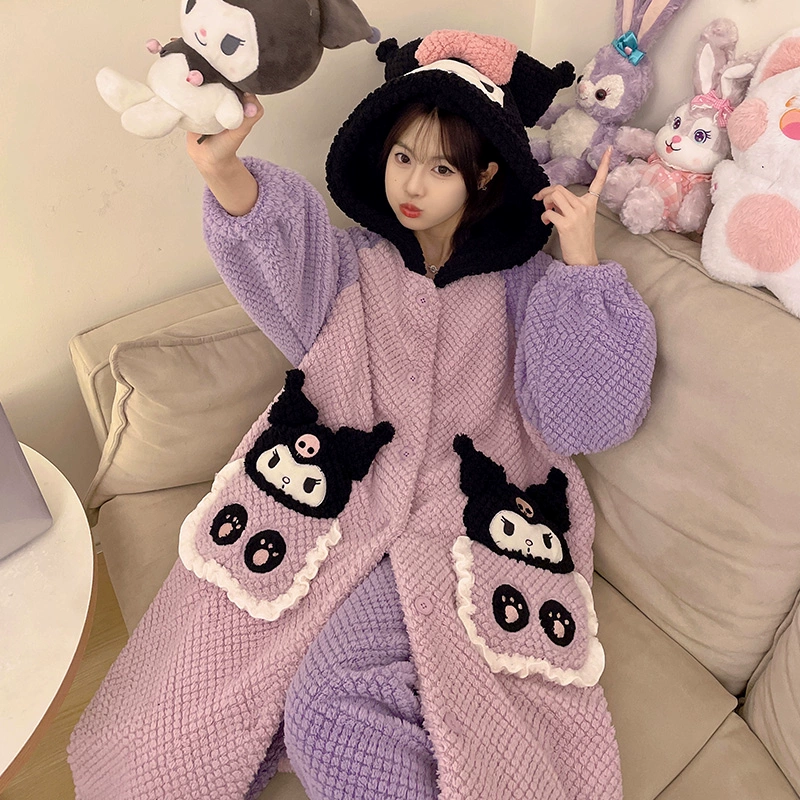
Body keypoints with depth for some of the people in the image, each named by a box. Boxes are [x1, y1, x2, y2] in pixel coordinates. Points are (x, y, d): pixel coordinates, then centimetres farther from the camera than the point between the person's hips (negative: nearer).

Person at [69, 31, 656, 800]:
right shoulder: (352, 260, 11)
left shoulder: (522, 285, 8)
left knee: (333, 714, -22)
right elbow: (279, 256, -12)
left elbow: (584, 416, -4)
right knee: (203, 677, -14)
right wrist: (224, 170, -33)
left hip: (454, 522, -1)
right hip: (332, 499, 2)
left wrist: (582, 260, -10)